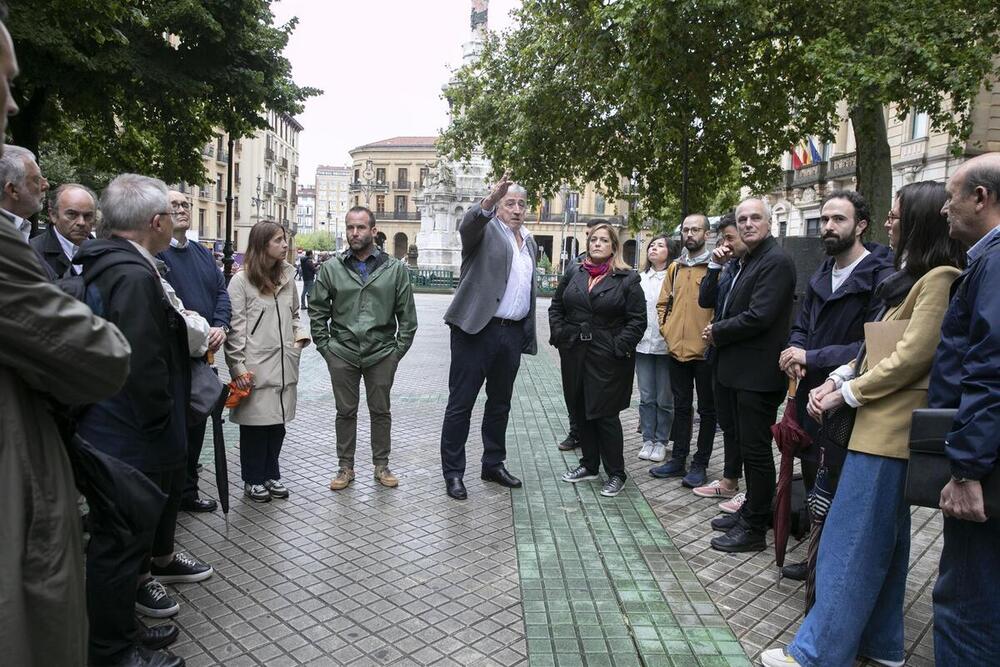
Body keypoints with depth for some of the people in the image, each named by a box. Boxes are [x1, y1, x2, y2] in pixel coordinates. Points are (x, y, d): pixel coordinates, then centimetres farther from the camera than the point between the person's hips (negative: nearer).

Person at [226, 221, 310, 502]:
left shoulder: (286, 276, 12)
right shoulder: (241, 280, -6)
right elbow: (235, 327, -9)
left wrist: (300, 334, 4)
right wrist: (238, 367, -13)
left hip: (284, 364, 5)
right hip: (256, 367, -5)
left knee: (278, 422, 11)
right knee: (255, 423, 4)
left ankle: (271, 474, 27)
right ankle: (253, 480, 20)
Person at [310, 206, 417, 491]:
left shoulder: (396, 269, 1)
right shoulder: (331, 268, 3)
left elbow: (407, 315, 3)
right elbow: (317, 310, 8)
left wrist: (399, 349, -1)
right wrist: (324, 345, 1)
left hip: (381, 353, 0)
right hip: (342, 354, 1)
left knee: (381, 411, 10)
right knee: (345, 411, 10)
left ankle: (381, 465, 24)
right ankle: (346, 467, 23)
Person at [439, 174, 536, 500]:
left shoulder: (529, 243, 17)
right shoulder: (485, 230, -3)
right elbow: (468, 223, -28)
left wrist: (529, 335, 16)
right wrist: (489, 200, -48)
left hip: (513, 333, 7)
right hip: (477, 329, -7)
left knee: (500, 403, 17)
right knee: (461, 403, 2)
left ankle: (493, 464, 31)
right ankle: (453, 472, 13)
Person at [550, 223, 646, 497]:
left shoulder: (627, 279, -4)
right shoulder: (573, 275, 8)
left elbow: (637, 320, -6)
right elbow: (556, 307, 14)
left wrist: (620, 348, -14)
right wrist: (560, 335, 2)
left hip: (608, 360, -4)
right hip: (574, 355, 5)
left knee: (605, 414, 0)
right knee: (581, 411, 13)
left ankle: (616, 474, 14)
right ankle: (589, 464, 29)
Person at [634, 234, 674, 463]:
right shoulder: (640, 278, 10)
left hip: (665, 346, -4)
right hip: (642, 344, 4)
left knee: (664, 399, 5)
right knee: (646, 397, 8)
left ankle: (661, 441, 17)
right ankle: (648, 440, 18)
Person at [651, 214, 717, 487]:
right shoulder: (675, 267, 10)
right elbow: (663, 302, 18)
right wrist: (665, 327, 5)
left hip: (704, 351, -5)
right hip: (677, 349, 6)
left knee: (706, 409, 7)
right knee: (681, 406, 15)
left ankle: (700, 464, 17)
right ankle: (678, 460, 25)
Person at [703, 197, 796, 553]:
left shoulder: (776, 261, -14)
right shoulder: (745, 261, 16)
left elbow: (759, 317, -22)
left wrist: (717, 332, -10)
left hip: (758, 373, -9)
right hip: (739, 371, 9)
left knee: (756, 450, 1)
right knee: (749, 446, 19)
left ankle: (754, 529, 12)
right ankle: (751, 510, 33)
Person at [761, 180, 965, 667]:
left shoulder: (938, 279, -13)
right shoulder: (913, 276, 19)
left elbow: (912, 356, -19)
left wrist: (848, 393, -12)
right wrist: (837, 379, 5)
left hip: (890, 425, -10)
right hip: (884, 423, 10)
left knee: (851, 543, -6)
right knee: (880, 538, 15)